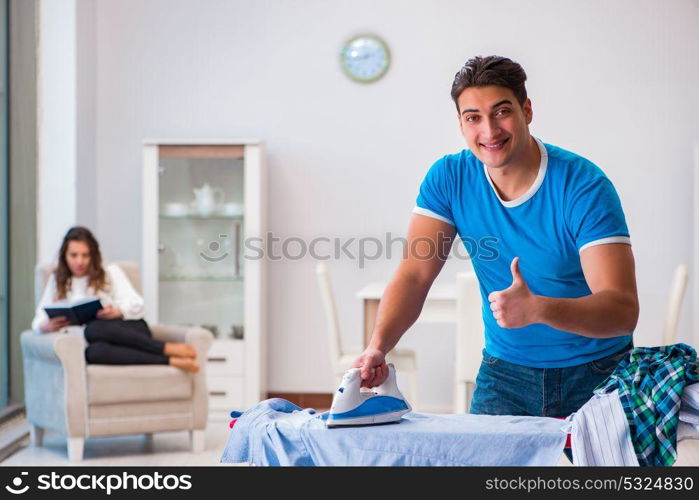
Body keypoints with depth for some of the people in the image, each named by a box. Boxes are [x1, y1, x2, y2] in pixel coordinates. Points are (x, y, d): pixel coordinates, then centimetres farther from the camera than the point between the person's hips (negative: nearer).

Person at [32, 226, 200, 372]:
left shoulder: (111, 272, 17)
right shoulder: (57, 281, 21)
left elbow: (136, 304, 4)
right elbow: (38, 322, 13)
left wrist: (119, 311, -20)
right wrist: (49, 326, -12)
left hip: (131, 329, -1)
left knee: (94, 329, -38)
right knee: (95, 351, -40)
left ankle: (167, 348, -36)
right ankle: (170, 361, -40)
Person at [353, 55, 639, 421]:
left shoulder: (583, 187, -18)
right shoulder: (449, 179, -5)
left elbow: (623, 310, -25)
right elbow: (414, 274, -9)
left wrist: (539, 309, -43)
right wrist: (377, 346, -27)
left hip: (594, 375, -2)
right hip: (505, 369, 3)